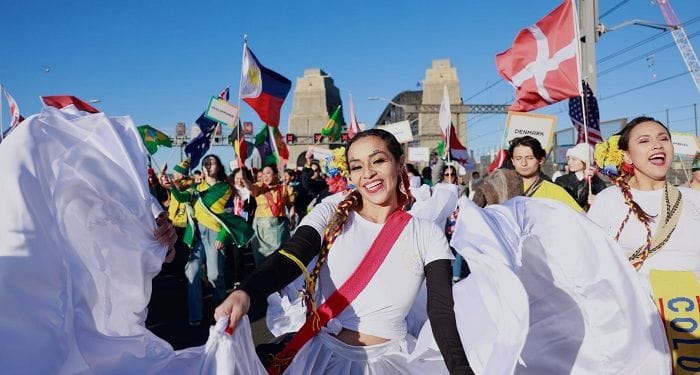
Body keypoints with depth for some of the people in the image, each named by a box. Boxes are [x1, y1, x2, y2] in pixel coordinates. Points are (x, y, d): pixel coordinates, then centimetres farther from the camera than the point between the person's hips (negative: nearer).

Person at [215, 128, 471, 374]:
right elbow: (291, 257, -17)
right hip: (325, 353, 0)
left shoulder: (427, 235, -1)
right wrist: (244, 293, -36)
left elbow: (442, 312, -11)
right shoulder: (330, 215, -1)